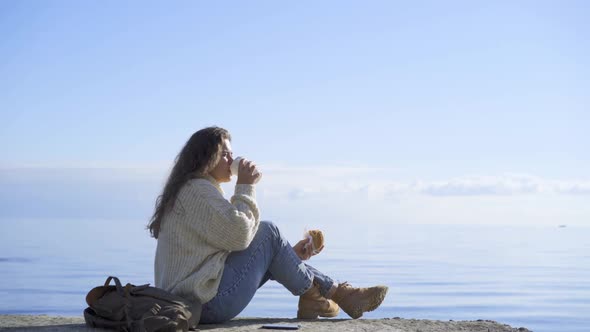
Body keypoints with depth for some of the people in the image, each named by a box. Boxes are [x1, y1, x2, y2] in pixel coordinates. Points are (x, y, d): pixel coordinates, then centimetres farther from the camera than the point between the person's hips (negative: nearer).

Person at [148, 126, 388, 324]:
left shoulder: (193, 189, 21)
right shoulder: (197, 189, -11)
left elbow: (234, 243, 20)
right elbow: (238, 235, -22)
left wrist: (289, 254, 15)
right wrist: (245, 187, -9)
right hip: (207, 304, -10)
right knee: (268, 232, -6)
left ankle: (337, 291, 8)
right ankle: (310, 294, 8)